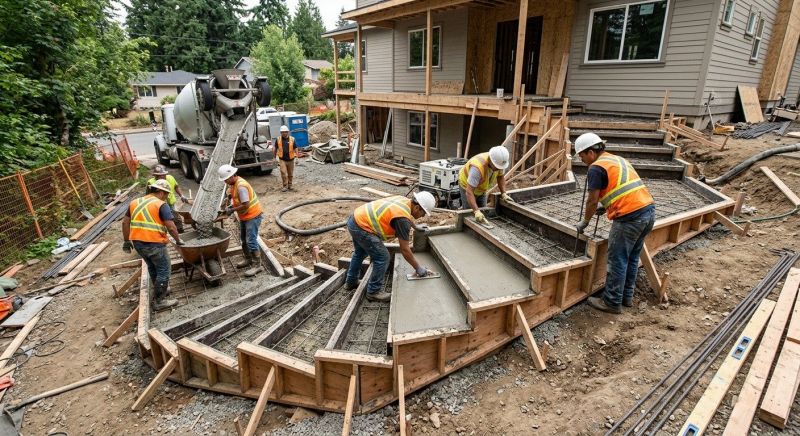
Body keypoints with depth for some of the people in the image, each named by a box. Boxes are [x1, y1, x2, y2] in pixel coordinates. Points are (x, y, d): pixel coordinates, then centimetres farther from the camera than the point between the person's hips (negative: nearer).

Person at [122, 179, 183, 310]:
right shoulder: (161, 205, -9)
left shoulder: (135, 202, 13)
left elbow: (125, 222, 17)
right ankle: (160, 300, 10)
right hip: (154, 243, -7)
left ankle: (159, 290, 41)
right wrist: (178, 240, -2)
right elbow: (170, 226, -16)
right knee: (164, 270, 6)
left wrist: (126, 241, 24)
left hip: (137, 242, 8)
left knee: (152, 267, 26)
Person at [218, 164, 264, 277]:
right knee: (243, 239, 20)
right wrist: (227, 205, 5)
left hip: (252, 216, -10)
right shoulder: (233, 183, 5)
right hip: (244, 216, 10)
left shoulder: (241, 186, -26)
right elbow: (230, 195, 23)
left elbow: (245, 205, -28)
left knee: (251, 241, -11)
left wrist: (232, 210, -18)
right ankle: (248, 259, 35)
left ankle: (257, 265, -4)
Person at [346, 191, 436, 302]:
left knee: (360, 252, 30)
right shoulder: (403, 218, -20)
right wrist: (418, 268, -4)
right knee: (382, 257, -4)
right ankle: (374, 292, 10)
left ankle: (351, 282, 47)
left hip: (355, 219, 10)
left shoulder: (404, 201, 4)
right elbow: (404, 250, -14)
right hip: (361, 227, -10)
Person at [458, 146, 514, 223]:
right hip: (467, 186, -6)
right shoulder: (477, 167, -42)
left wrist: (503, 193, -14)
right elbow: (469, 192, -43)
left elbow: (500, 177, -2)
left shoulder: (499, 162, -23)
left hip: (481, 188, 6)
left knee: (482, 211, 8)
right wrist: (476, 211, -50)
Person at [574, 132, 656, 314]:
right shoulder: (618, 159, 20)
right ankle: (627, 297, 31)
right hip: (648, 210, 9)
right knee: (632, 258, 19)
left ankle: (612, 302, 12)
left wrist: (584, 222, 7)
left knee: (617, 261, 2)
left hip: (630, 217, -9)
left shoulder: (596, 168, -7)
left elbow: (592, 200, -6)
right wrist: (608, 207, 32)